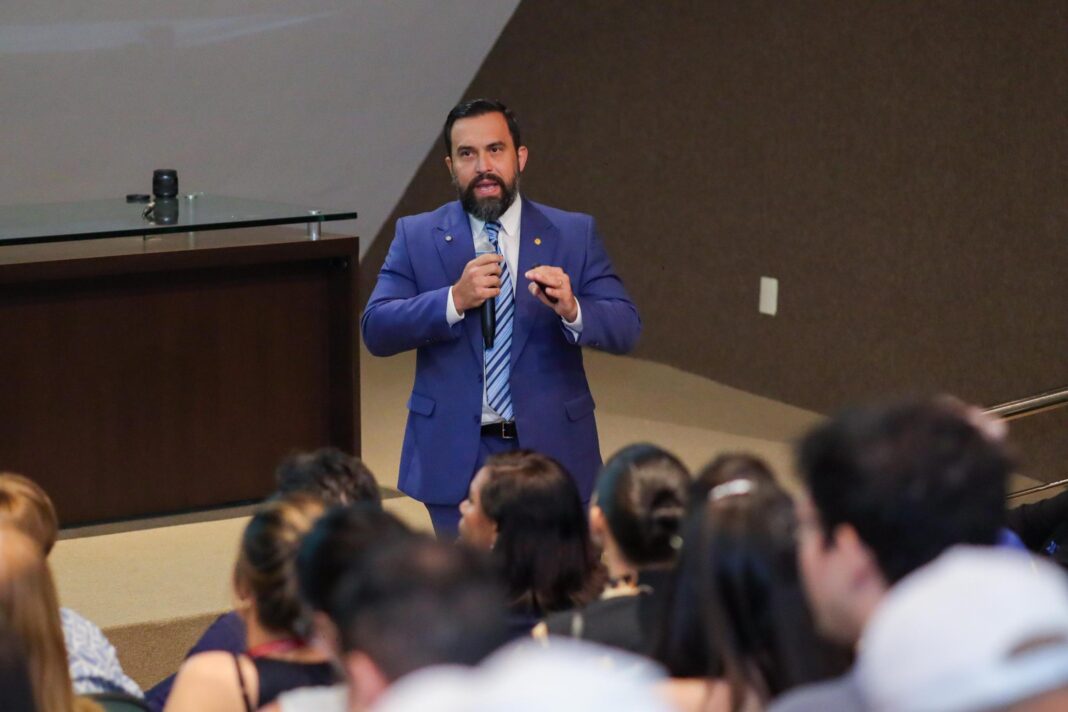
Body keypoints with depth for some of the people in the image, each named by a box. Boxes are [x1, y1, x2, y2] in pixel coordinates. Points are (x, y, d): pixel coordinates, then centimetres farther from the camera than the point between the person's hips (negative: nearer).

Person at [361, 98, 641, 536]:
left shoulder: (574, 234, 3)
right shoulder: (416, 237, 3)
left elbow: (626, 329, -4)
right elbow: (376, 331, -7)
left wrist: (572, 309, -26)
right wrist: (455, 299, -22)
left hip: (551, 449, 0)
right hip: (453, 457, 0)